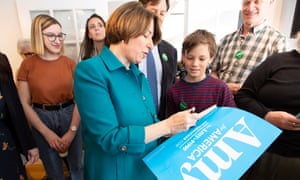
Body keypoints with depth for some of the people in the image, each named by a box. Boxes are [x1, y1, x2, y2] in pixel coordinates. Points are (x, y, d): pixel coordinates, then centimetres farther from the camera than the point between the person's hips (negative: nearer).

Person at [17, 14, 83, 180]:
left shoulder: (69, 63, -4)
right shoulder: (27, 65, -6)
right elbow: (25, 104, -3)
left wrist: (72, 131, -10)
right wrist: (47, 133, -8)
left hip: (70, 115, 1)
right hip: (42, 119, 0)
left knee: (76, 165, 16)